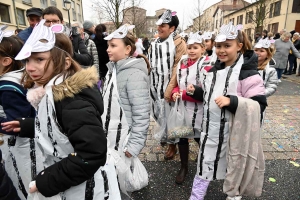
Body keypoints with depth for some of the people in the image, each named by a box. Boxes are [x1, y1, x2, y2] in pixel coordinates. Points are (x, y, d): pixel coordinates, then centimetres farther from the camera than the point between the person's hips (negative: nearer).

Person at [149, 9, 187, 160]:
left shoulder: (178, 43, -9)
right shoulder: (155, 43, 10)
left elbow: (178, 67, -15)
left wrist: (170, 89, -19)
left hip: (169, 87, -6)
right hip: (156, 85, 6)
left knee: (169, 115, 4)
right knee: (159, 113, 15)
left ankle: (172, 144, 22)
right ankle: (165, 135, 40)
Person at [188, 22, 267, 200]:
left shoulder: (247, 73, -17)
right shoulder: (213, 70, 7)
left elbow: (259, 105, -21)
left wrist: (231, 101, -34)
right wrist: (195, 91, 0)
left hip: (234, 132, -6)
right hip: (211, 129, 6)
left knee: (234, 169, 17)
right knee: (205, 167, 20)